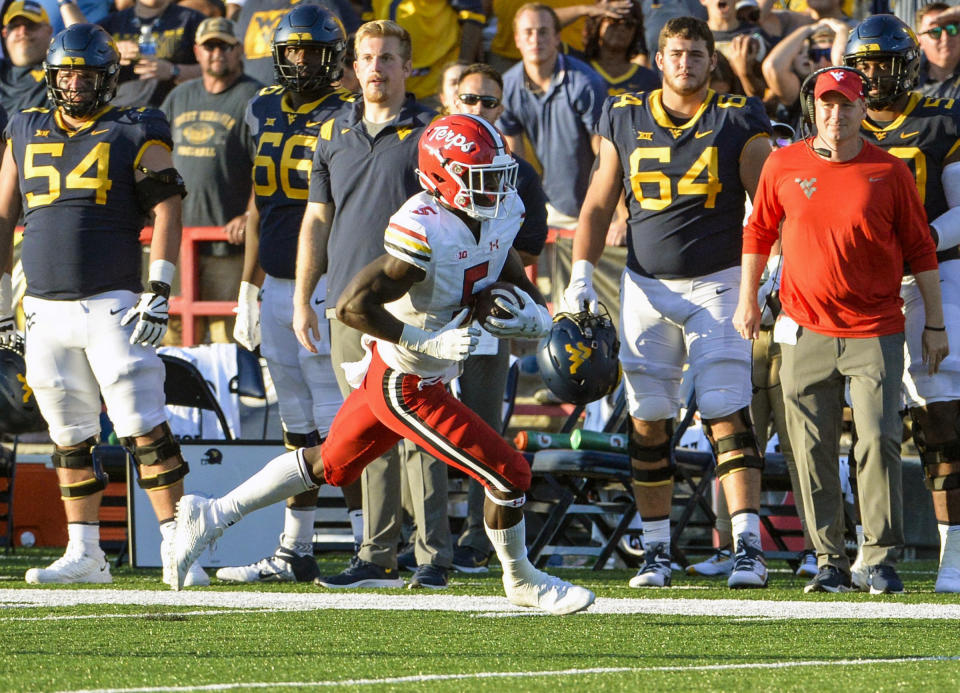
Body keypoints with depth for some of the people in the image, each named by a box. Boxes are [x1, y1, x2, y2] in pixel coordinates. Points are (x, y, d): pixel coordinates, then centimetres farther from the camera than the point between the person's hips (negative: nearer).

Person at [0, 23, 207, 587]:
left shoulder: (134, 135, -1)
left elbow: (166, 213, -6)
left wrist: (159, 293, -14)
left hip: (112, 303, -5)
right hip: (45, 308, 5)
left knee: (145, 429, -10)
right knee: (70, 437, 9)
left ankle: (178, 549, -8)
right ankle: (85, 554, 15)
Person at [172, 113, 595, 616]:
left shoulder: (499, 216, -2)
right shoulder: (424, 231, -29)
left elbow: (514, 280, 14)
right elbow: (352, 305, -28)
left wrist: (533, 316, -9)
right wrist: (429, 341, -28)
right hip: (403, 385, -9)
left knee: (328, 465, 23)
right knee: (507, 474, -4)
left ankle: (212, 516, 35)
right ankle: (521, 581, 20)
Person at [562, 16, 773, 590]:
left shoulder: (738, 122, -2)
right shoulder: (626, 119, 7)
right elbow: (599, 205, 13)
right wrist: (582, 274, 4)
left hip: (717, 284, -3)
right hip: (647, 286, 3)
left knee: (728, 416, -11)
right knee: (648, 423, 2)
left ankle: (749, 545, -14)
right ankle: (657, 550, 10)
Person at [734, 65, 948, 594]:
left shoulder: (889, 173, -1)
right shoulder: (784, 166, 2)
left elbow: (920, 250, 4)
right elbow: (759, 233, 15)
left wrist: (935, 324, 3)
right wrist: (747, 302, 15)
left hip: (875, 334, -2)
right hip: (805, 331, 2)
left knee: (878, 443, -9)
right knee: (813, 450, 1)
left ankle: (882, 559, 0)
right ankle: (830, 561, 10)